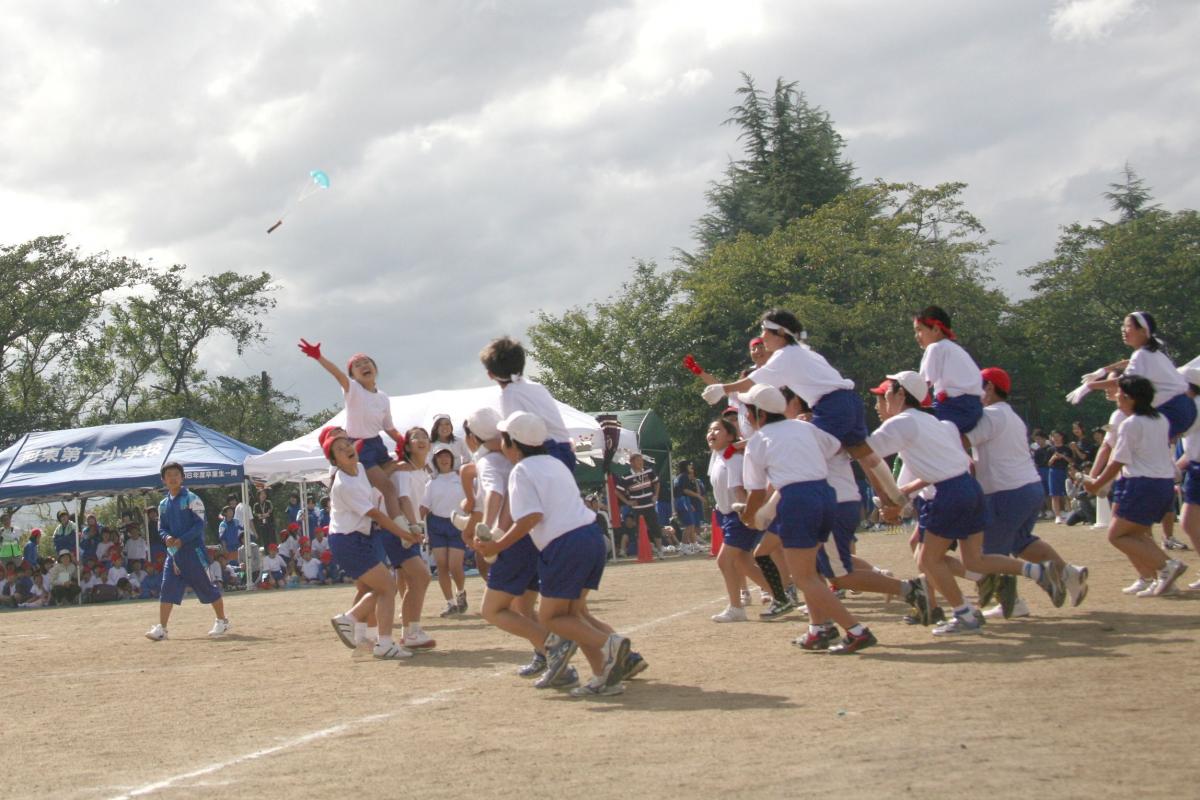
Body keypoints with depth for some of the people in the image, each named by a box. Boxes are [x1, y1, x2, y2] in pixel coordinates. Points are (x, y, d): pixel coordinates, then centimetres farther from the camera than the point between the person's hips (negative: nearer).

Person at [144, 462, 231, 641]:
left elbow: (199, 524, -11)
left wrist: (182, 540, -20)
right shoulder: (163, 505, 11)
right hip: (173, 552, 5)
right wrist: (167, 537, -11)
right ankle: (161, 628, -3)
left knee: (207, 586, 2)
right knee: (167, 589, -3)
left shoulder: (191, 499, -6)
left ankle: (222, 621, 16)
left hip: (193, 551, -5)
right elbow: (161, 528, 13)